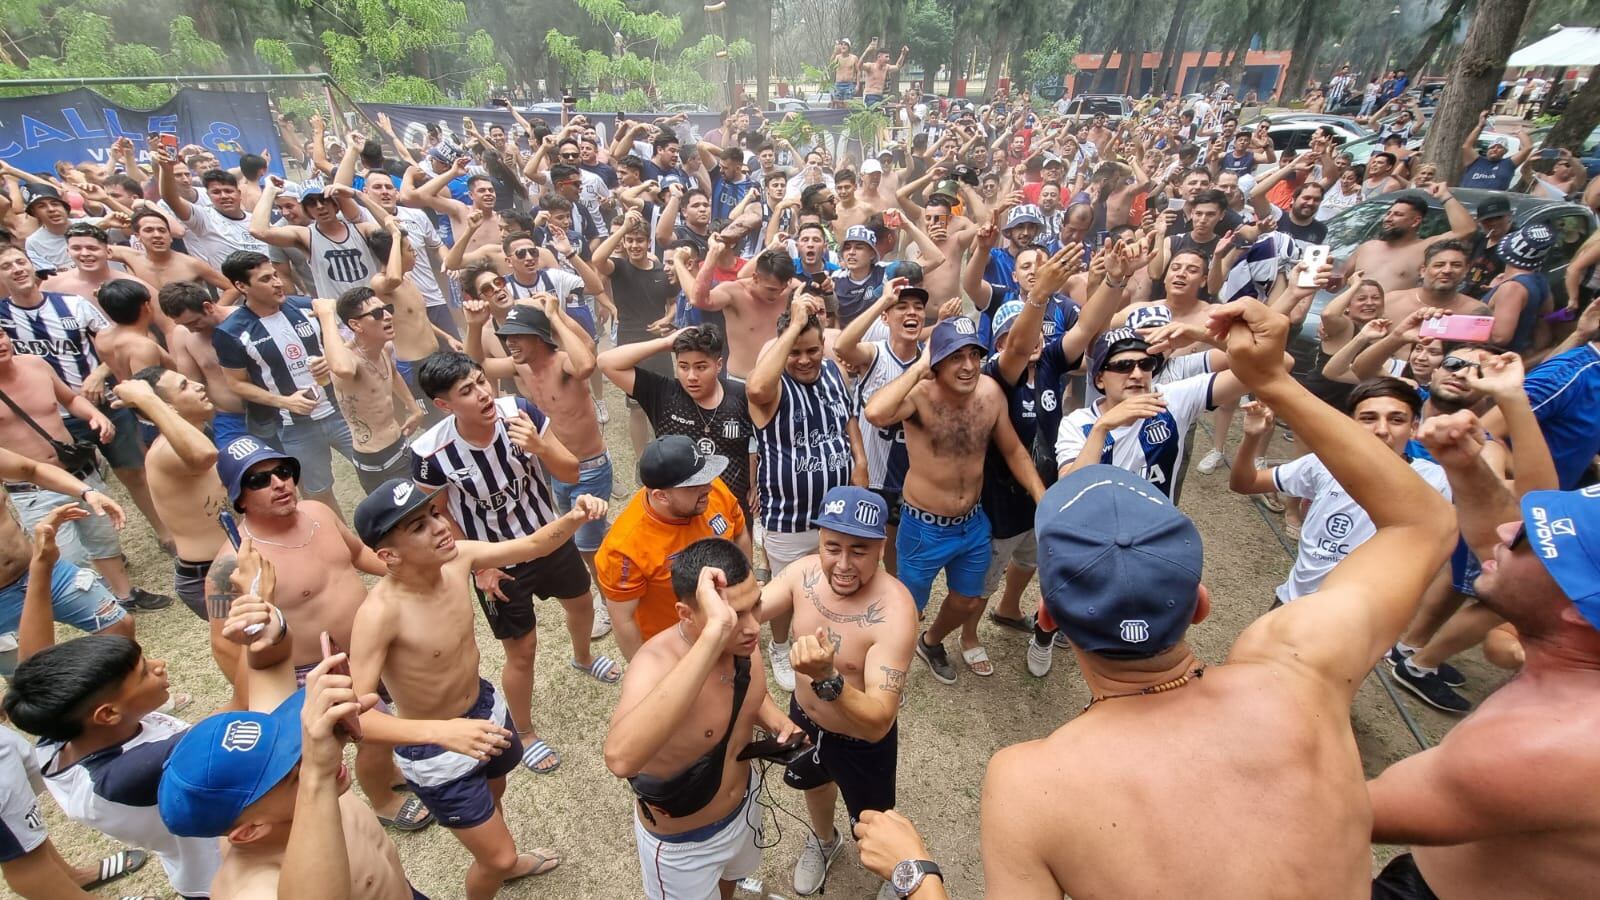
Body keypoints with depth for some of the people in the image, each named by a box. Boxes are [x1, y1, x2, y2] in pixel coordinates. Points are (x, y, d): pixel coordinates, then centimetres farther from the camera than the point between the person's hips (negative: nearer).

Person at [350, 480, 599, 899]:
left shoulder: (458, 558, -18)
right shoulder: (380, 614, -34)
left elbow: (533, 545, -7)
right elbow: (353, 714, -37)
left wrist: (574, 518, -27)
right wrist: (439, 731, -50)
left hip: (484, 707, 7)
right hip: (435, 752, -6)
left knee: (493, 792, 35)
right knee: (498, 858, 7)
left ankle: (499, 861, 67)